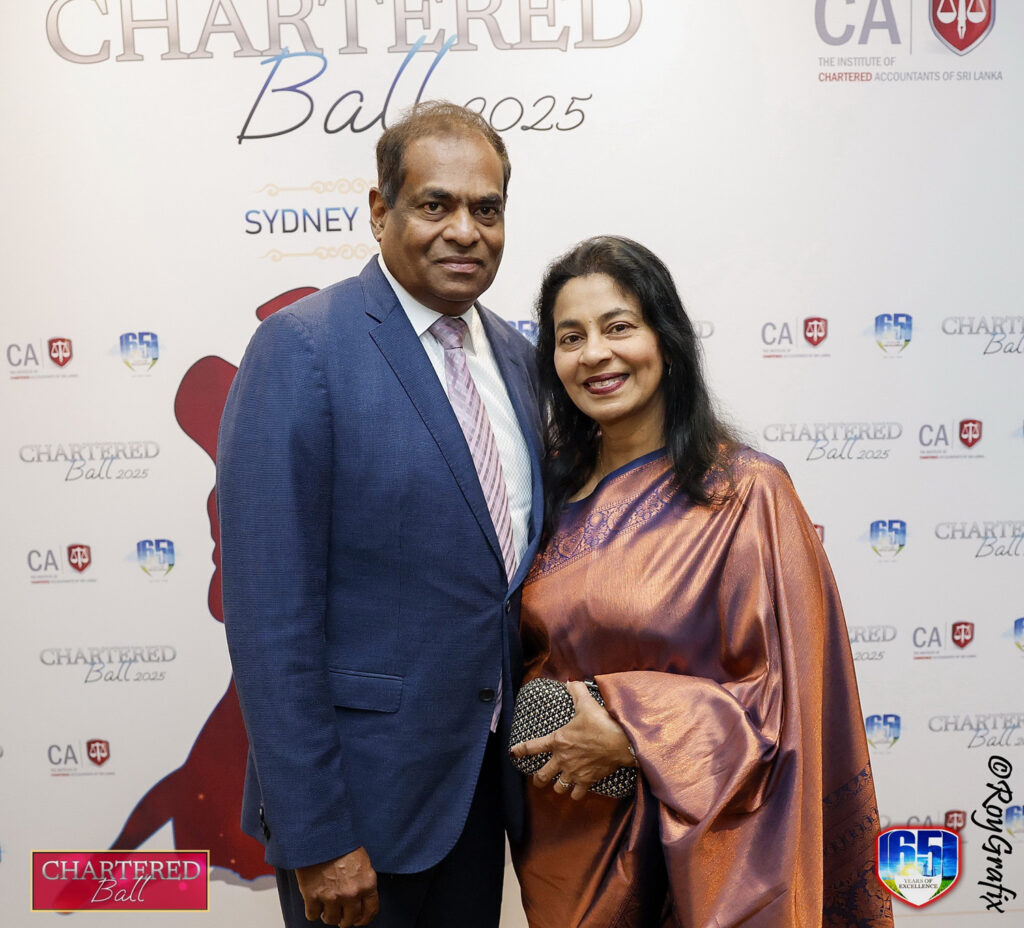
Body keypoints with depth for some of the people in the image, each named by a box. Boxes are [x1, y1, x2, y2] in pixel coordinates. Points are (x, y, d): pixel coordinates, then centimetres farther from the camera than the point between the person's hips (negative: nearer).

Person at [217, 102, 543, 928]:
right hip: (366, 788, -6)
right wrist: (316, 838, -17)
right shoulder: (303, 349, -17)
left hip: (483, 775, 7)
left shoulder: (516, 356, 5)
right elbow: (270, 610, -19)